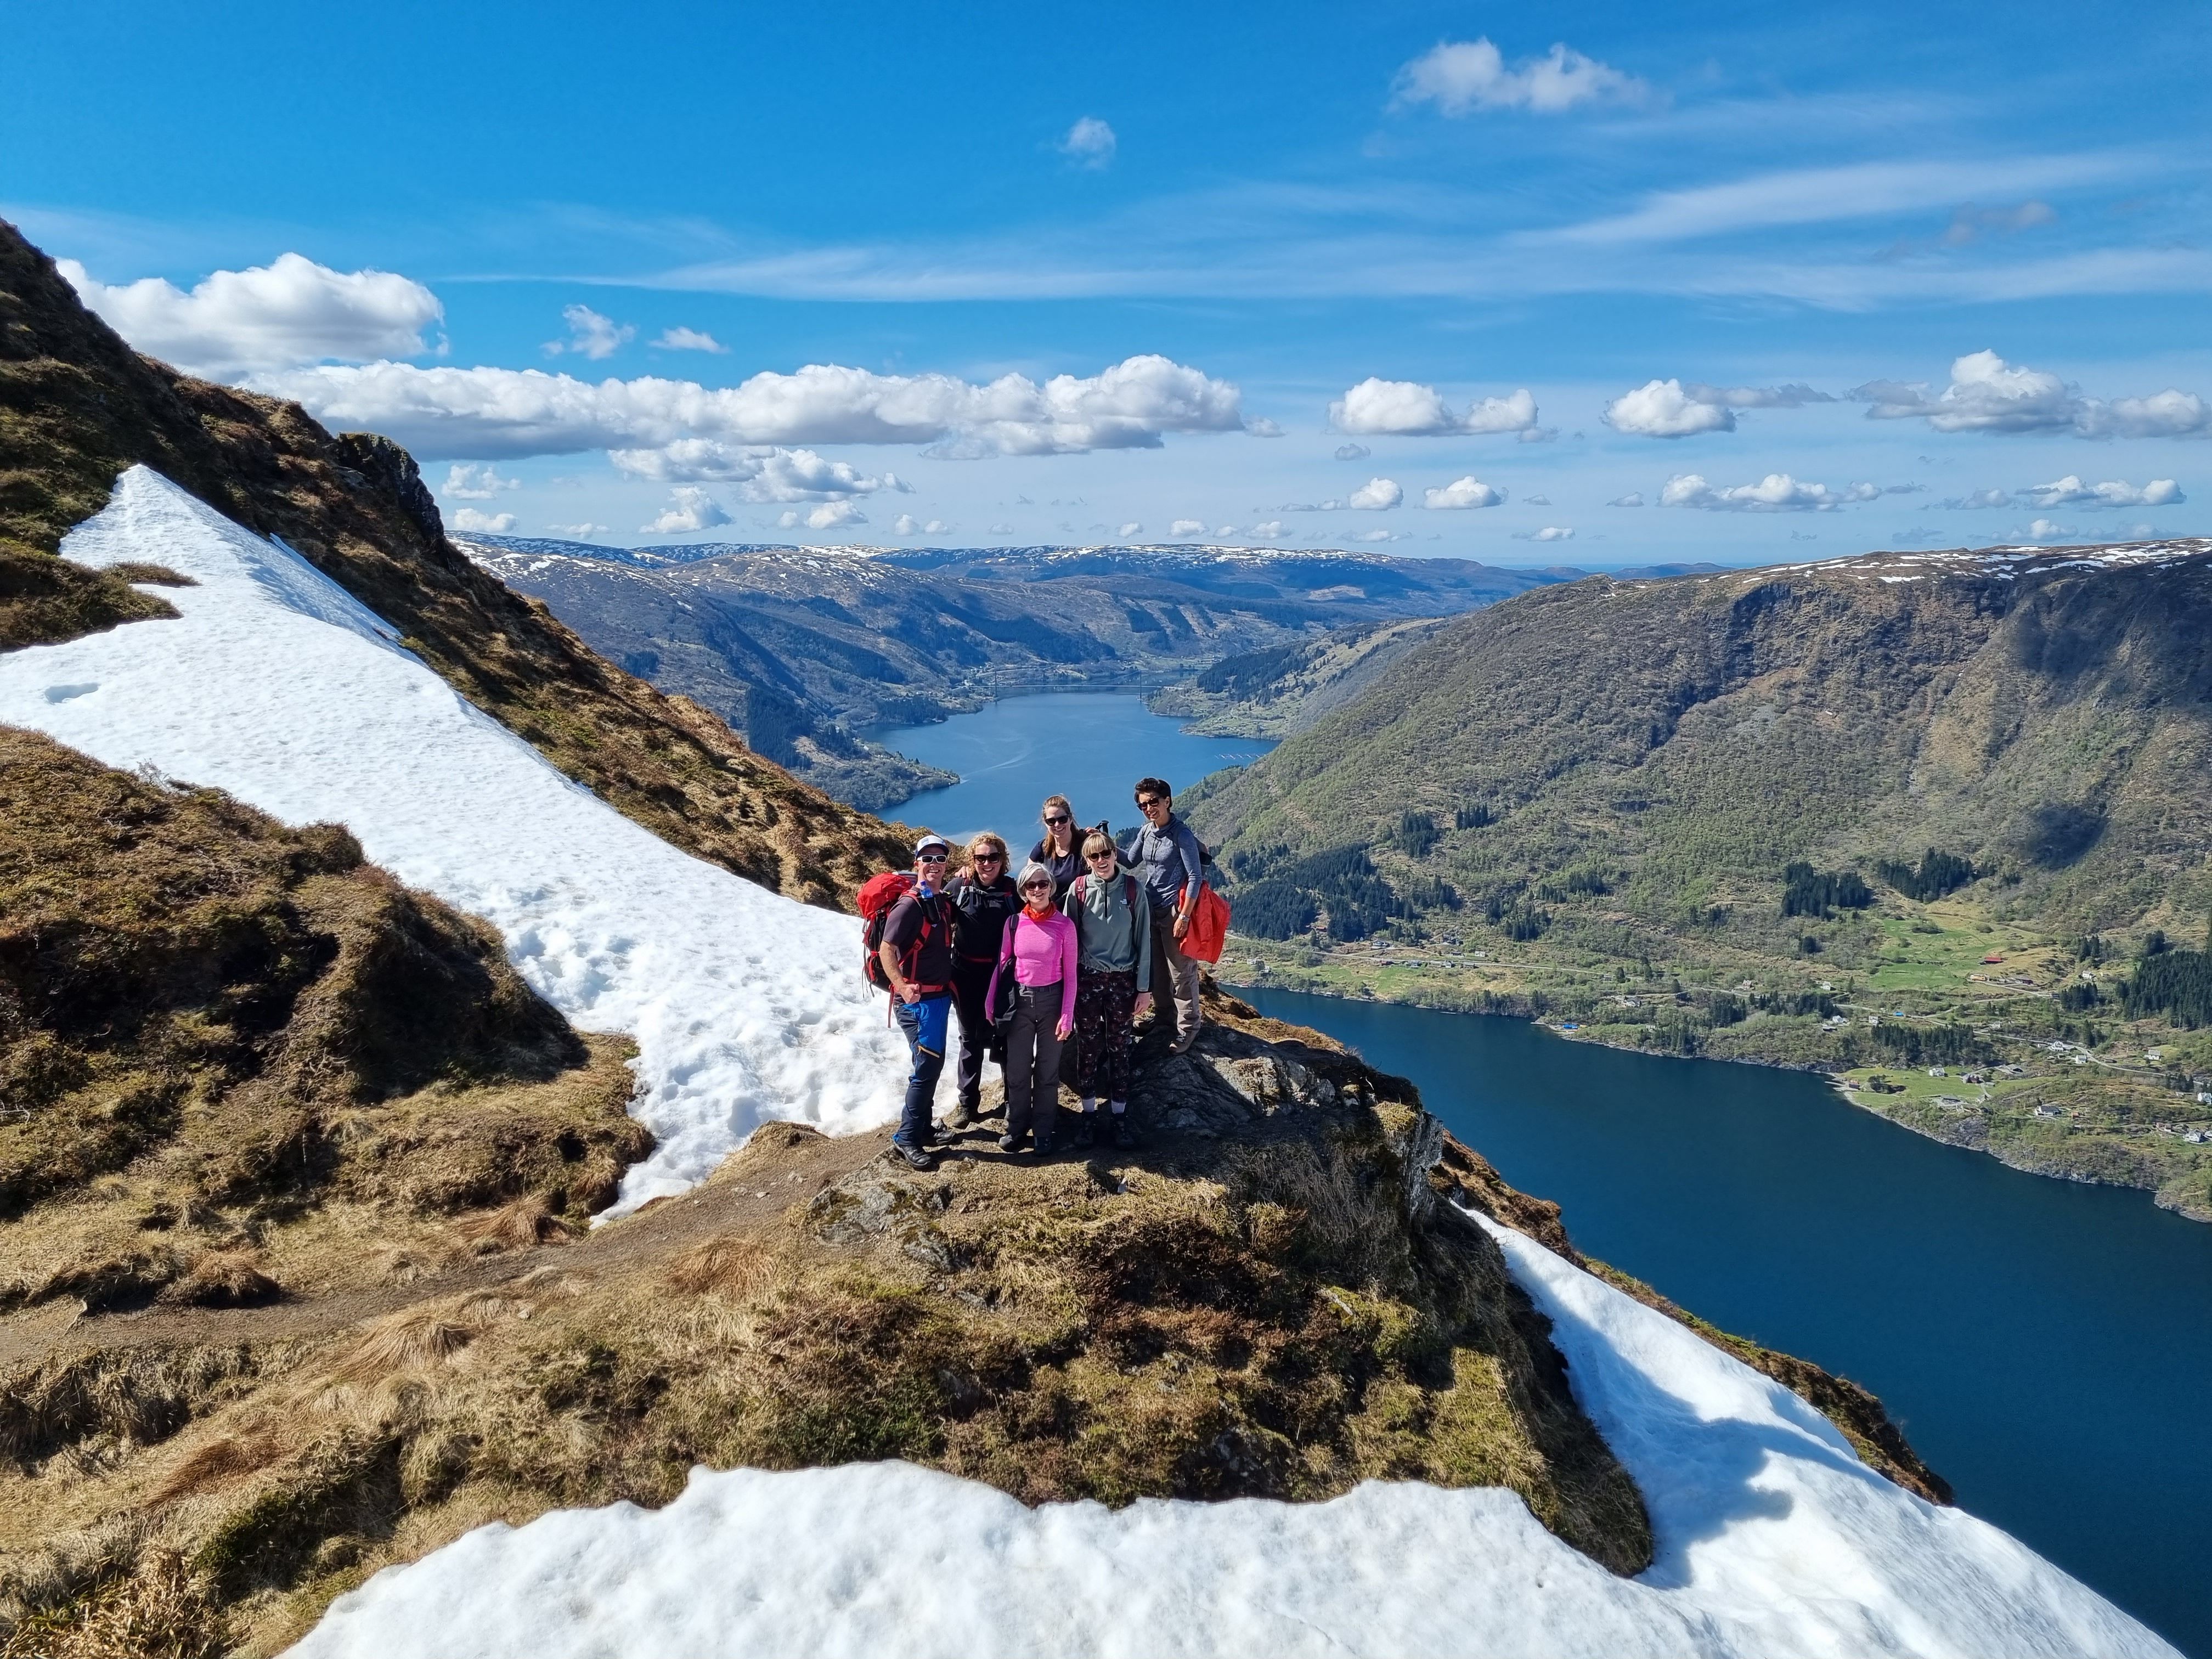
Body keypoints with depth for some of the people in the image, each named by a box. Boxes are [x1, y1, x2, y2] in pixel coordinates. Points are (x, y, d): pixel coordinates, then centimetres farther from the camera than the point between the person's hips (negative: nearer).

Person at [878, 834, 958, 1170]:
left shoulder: (942, 903, 8)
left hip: (939, 996, 9)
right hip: (917, 1000, -9)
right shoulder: (910, 906, -17)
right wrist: (902, 987, -35)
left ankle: (923, 1128, 30)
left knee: (932, 1064, 17)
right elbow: (886, 949, -25)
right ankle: (907, 1139, 0)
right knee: (929, 1066, -9)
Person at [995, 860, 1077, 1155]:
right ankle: (1016, 1127, 25)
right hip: (1019, 1000, 1)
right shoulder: (1014, 923, -2)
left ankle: (1044, 1131, 22)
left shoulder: (1065, 925, -7)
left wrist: (1067, 1016, -8)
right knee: (1017, 1069, 8)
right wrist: (992, 1005, 3)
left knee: (1048, 1070, 8)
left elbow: (1070, 974, -4)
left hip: (1051, 1000, -1)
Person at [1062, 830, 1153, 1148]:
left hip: (1122, 981, 0)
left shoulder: (1132, 889, -5)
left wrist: (1144, 988, -3)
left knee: (1119, 1050, 7)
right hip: (1086, 981, 0)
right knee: (1088, 1049, 7)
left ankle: (1120, 1116, 18)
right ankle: (1089, 1114, 20)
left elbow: (1143, 940, -1)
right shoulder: (1078, 890, -5)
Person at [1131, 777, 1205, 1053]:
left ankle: (1187, 1028, 11)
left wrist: (1184, 916, -18)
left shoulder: (1181, 833, -14)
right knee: (1156, 971, 14)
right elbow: (1130, 861, 19)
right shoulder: (1146, 831, 6)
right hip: (1150, 909, 7)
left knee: (1181, 973, 0)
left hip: (1174, 910, -7)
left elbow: (1195, 877, -15)